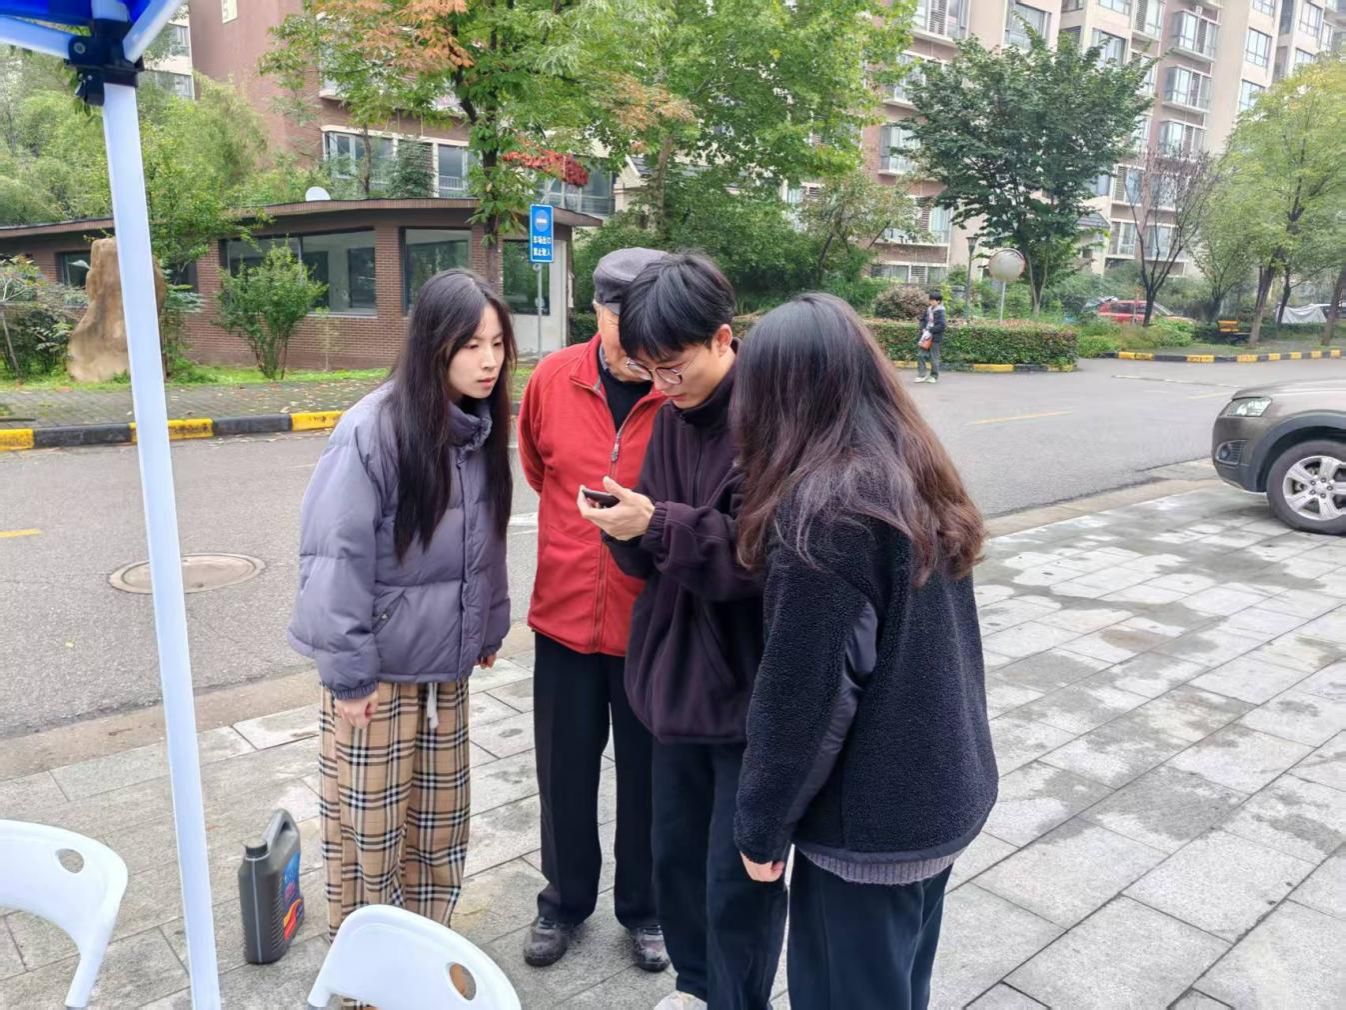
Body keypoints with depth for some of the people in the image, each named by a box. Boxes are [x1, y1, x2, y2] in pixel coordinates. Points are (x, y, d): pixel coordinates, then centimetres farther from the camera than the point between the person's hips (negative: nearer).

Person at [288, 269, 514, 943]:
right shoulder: (374, 430, -20)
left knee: (438, 820, 17)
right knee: (367, 825, 10)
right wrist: (348, 672, -16)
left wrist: (489, 626, 14)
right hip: (377, 669, -6)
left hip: (446, 665, 6)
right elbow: (336, 557, -19)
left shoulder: (481, 426, 0)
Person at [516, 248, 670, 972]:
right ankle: (566, 899, 42)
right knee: (565, 771, 17)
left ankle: (644, 907, 39)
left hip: (654, 620, -2)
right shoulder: (552, 380, -4)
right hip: (566, 612, 3)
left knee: (648, 774, 15)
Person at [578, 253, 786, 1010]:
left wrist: (658, 524, -30)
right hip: (680, 677, 7)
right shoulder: (673, 415, 5)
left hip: (754, 688, -7)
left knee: (740, 879, 8)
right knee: (676, 852, 22)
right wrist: (628, 526, -15)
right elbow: (652, 557, 7)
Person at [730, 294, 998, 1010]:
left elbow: (804, 695, -22)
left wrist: (761, 823, -10)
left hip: (869, 818, -8)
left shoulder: (823, 511, -25)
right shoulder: (920, 474, 1)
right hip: (946, 791, 8)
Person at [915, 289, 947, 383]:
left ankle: (934, 376, 15)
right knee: (920, 354, 3)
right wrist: (923, 329, -2)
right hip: (926, 336, 7)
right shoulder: (929, 309, 7)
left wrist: (930, 331, -21)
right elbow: (923, 320, 16)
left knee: (934, 357, 2)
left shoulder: (940, 312, -12)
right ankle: (921, 375, 9)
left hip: (935, 337, -7)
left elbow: (942, 326, -20)